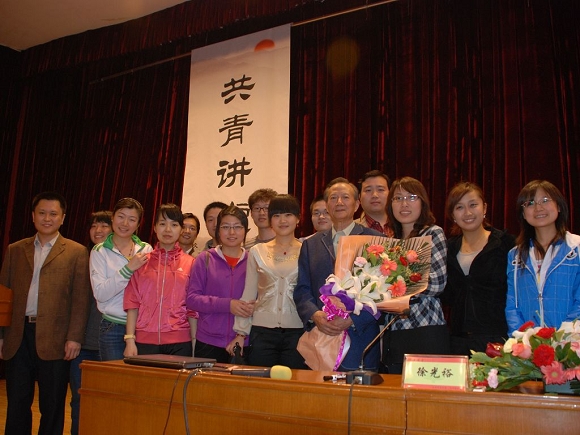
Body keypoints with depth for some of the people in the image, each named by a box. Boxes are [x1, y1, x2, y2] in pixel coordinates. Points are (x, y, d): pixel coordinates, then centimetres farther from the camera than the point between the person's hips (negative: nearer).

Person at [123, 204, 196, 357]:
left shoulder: (190, 263, 5)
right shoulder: (142, 261, 8)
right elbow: (133, 303, 6)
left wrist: (195, 345, -1)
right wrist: (130, 340, -3)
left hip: (179, 343, -1)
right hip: (145, 341, 1)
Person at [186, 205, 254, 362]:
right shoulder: (205, 259, 1)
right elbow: (191, 299, -4)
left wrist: (254, 307, -14)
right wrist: (227, 305, -16)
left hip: (244, 343, 1)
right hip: (208, 343, -1)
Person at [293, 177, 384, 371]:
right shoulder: (310, 244, 15)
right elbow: (302, 290, 10)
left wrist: (352, 319, -14)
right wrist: (315, 315, -9)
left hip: (359, 339, -2)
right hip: (319, 339, 3)